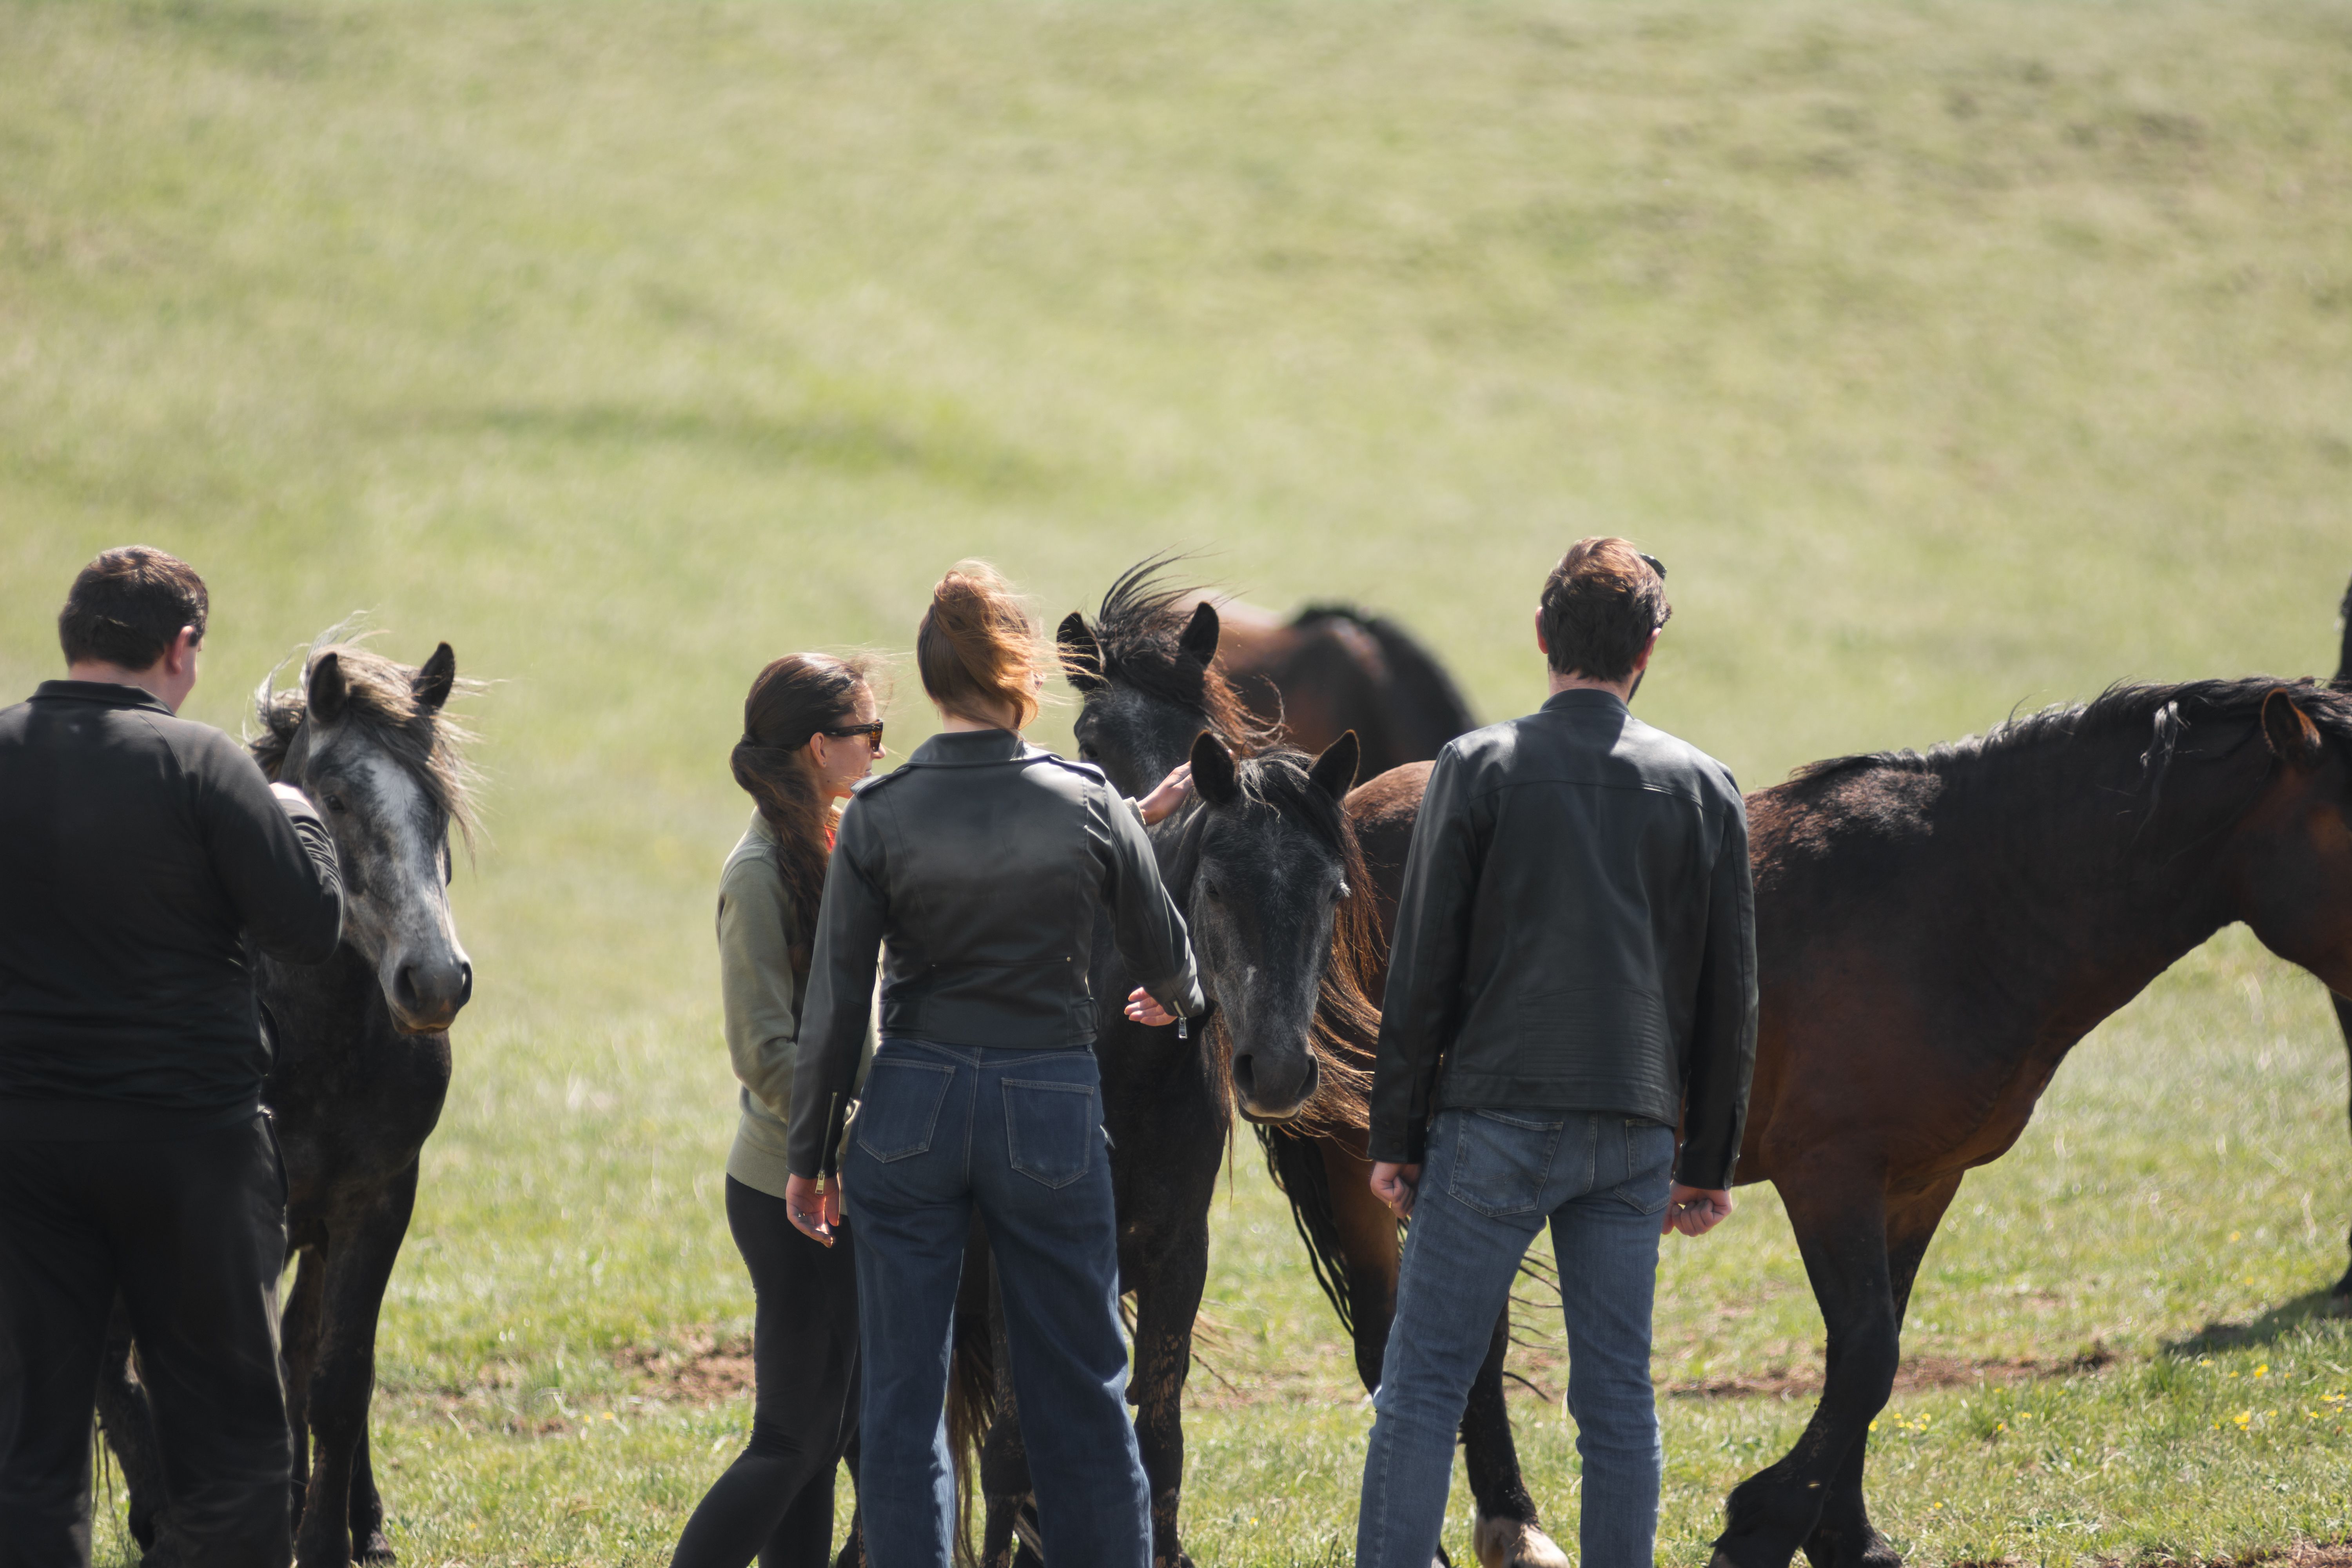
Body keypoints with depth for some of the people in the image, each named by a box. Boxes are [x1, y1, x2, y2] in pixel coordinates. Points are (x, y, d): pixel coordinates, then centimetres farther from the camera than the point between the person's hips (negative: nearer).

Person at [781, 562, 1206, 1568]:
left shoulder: (879, 815, -6)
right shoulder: (1087, 805, -5)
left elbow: (835, 1003, -5)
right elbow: (1165, 957, 8)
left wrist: (808, 1156, 4)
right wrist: (1177, 1003, 33)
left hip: (914, 1107, 0)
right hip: (1050, 1107, 0)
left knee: (902, 1392, 6)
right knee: (1080, 1389, 11)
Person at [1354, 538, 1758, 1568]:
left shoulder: (1480, 768, -2)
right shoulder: (1703, 788, 7)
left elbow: (1423, 973, -3)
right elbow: (1730, 999, 9)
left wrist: (1396, 1137, 3)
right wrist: (1709, 1163, 16)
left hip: (1498, 1119, -3)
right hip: (1637, 1133, 3)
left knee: (1424, 1384, -1)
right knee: (1618, 1397, 7)